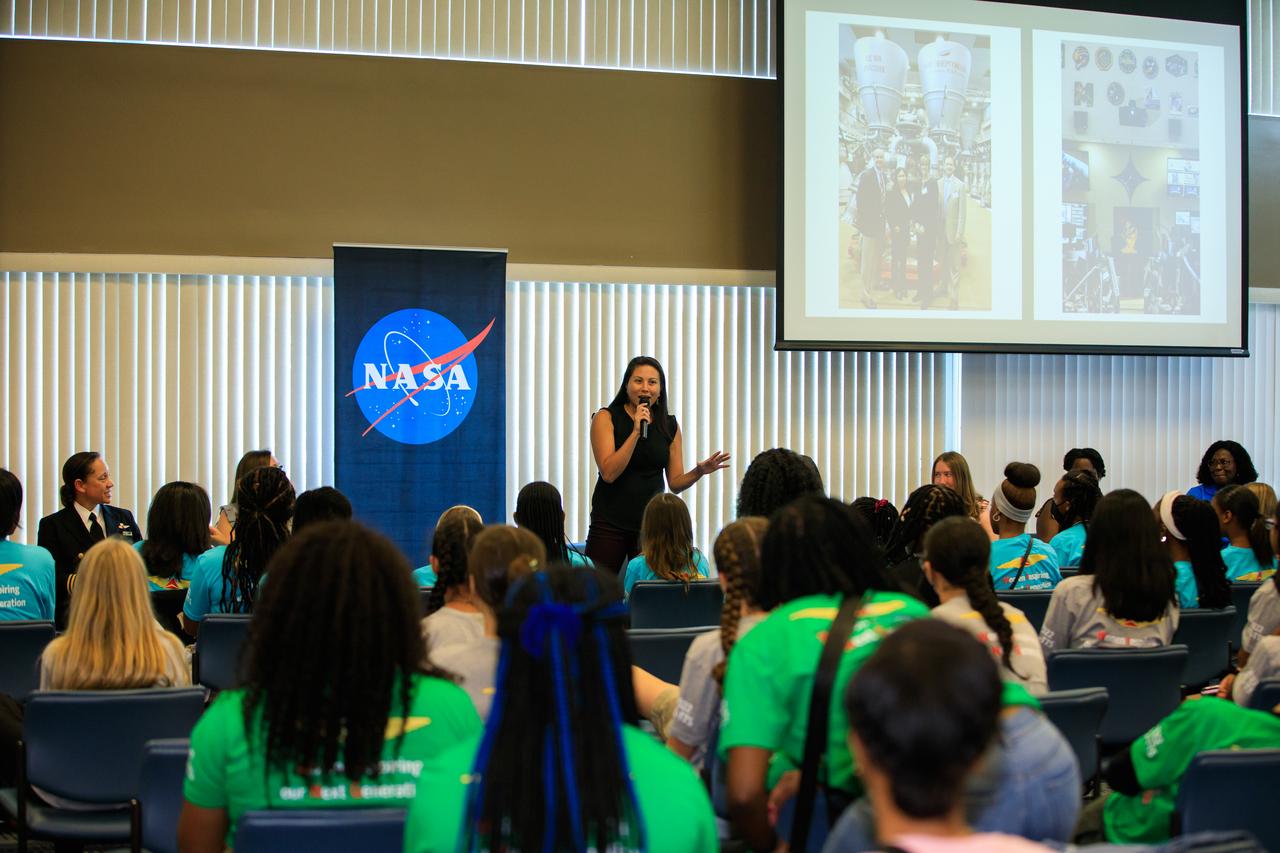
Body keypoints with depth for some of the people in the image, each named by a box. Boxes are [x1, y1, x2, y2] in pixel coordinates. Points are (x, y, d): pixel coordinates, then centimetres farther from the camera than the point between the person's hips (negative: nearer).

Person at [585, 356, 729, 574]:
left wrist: (699, 471, -10)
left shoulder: (670, 425, 7)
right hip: (610, 522, -3)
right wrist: (636, 432, -18)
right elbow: (609, 473, -14)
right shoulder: (607, 418, -3)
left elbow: (676, 483, 9)